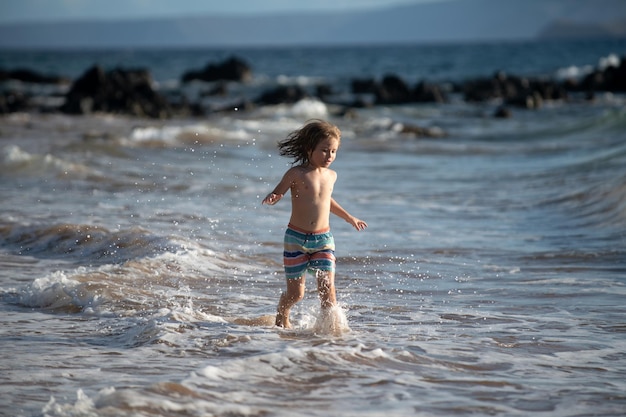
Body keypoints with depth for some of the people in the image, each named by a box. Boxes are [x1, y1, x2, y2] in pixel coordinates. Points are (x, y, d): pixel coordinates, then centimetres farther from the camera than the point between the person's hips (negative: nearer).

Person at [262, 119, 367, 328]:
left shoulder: (331, 176, 8)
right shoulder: (296, 174, -8)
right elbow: (277, 194, -2)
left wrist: (350, 218, 37)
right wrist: (271, 198, -28)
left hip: (323, 240, 4)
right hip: (296, 239, -4)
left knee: (327, 286, -11)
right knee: (296, 292, 5)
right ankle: (281, 319, 34)